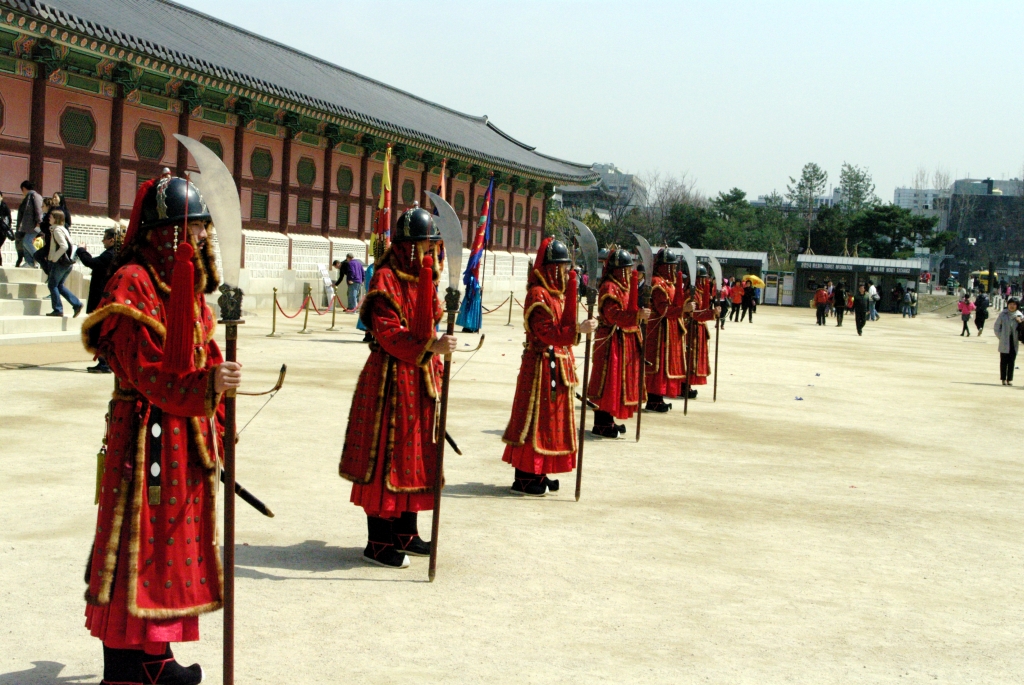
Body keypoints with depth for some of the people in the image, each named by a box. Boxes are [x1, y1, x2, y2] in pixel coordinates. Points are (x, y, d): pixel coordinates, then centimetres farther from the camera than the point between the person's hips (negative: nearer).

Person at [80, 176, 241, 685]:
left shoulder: (188, 282, 15)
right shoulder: (133, 282, -13)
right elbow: (145, 370, -20)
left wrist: (214, 431, 17)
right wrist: (206, 384, -32)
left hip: (188, 436, 9)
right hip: (148, 435, -9)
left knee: (175, 541, 14)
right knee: (139, 545, -3)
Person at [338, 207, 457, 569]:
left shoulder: (423, 278, 15)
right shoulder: (387, 279, -12)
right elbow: (389, 332, -21)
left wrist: (436, 361, 17)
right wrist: (430, 347, -31)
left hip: (422, 377, 9)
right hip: (391, 378, -9)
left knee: (416, 453, 13)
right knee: (387, 455, -4)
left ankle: (406, 534, 24)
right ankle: (378, 543, 3)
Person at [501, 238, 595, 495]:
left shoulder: (559, 292, 15)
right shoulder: (538, 294, -14)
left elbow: (565, 325, 7)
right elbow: (547, 332, -22)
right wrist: (578, 329, -26)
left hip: (559, 364, 10)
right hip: (542, 365, -10)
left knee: (554, 417, 12)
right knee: (537, 417, -5)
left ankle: (537, 474, 21)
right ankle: (524, 478, 1)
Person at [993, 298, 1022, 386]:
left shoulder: (1020, 316, 3)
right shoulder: (1003, 314, -1)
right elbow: (996, 328, 4)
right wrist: (1001, 338, -2)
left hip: (1014, 342, 1)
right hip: (1004, 343, -1)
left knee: (1012, 361, 4)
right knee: (1004, 361, 2)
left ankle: (1010, 379, 11)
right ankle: (1003, 378, 9)